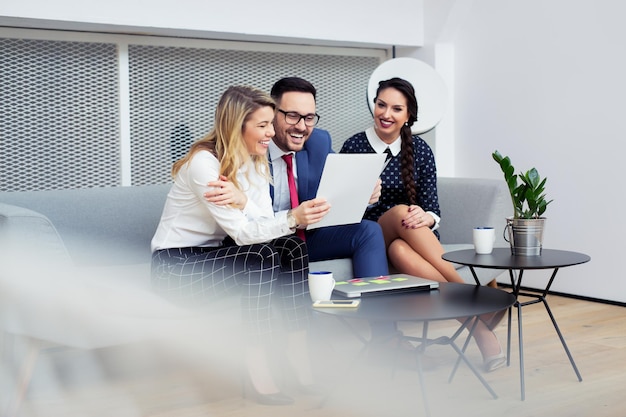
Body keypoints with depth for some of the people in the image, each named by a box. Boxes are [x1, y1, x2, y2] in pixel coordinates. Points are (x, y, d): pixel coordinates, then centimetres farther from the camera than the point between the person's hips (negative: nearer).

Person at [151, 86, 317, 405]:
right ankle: (257, 362, -25)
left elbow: (265, 223, -8)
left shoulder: (256, 162, 4)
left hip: (213, 254, 7)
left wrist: (242, 201, -29)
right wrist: (293, 218, -43)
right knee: (261, 257, -31)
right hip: (176, 266, -7)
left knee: (292, 246, -16)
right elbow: (242, 232, -28)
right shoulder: (204, 163, -21)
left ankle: (297, 347, -15)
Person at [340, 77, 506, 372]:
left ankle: (482, 331, -41)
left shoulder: (420, 150, 4)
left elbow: (432, 208, 1)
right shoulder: (354, 146, 0)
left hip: (409, 240, 1)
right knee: (400, 212, -37)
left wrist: (425, 217, -23)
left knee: (401, 252, -38)